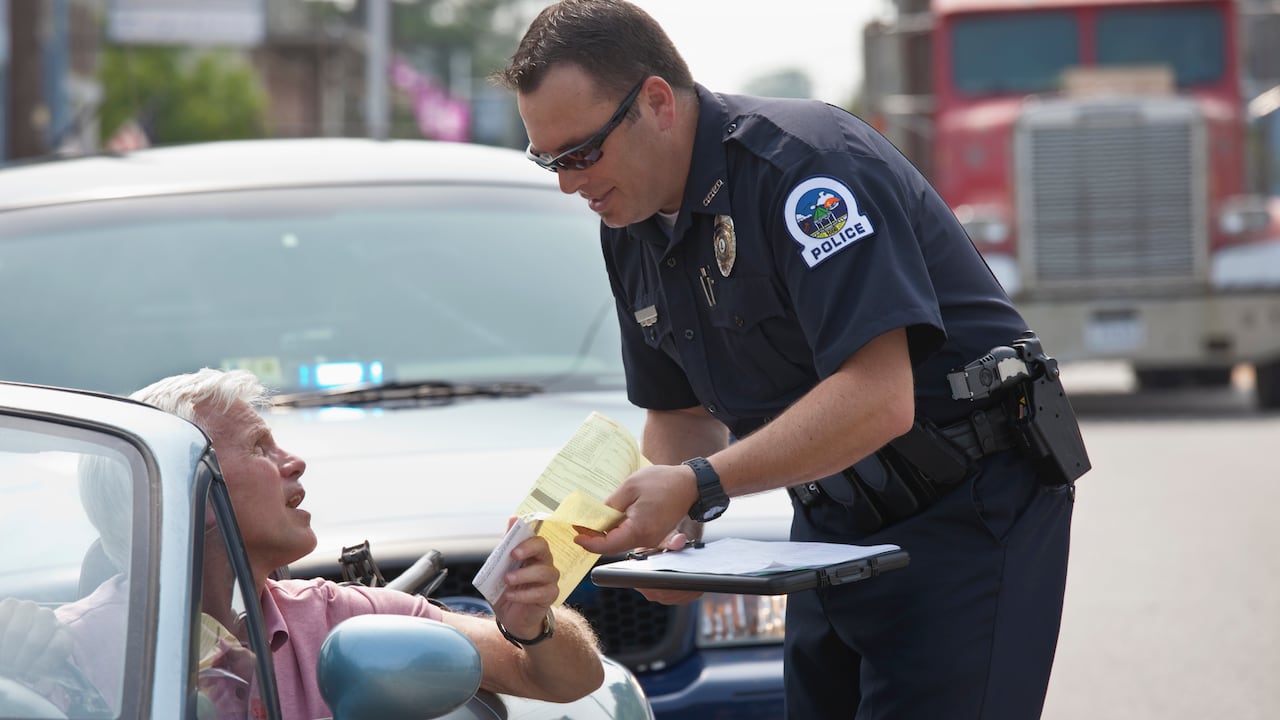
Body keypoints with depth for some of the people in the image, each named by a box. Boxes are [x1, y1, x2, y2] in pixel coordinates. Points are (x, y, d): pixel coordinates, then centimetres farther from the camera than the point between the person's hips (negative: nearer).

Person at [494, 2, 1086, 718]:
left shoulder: (805, 161, -22)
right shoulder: (632, 230, 6)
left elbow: (876, 400, -30)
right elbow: (680, 413, 16)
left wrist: (698, 485, -32)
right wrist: (674, 525, -5)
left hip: (969, 508, -8)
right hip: (834, 522, 8)